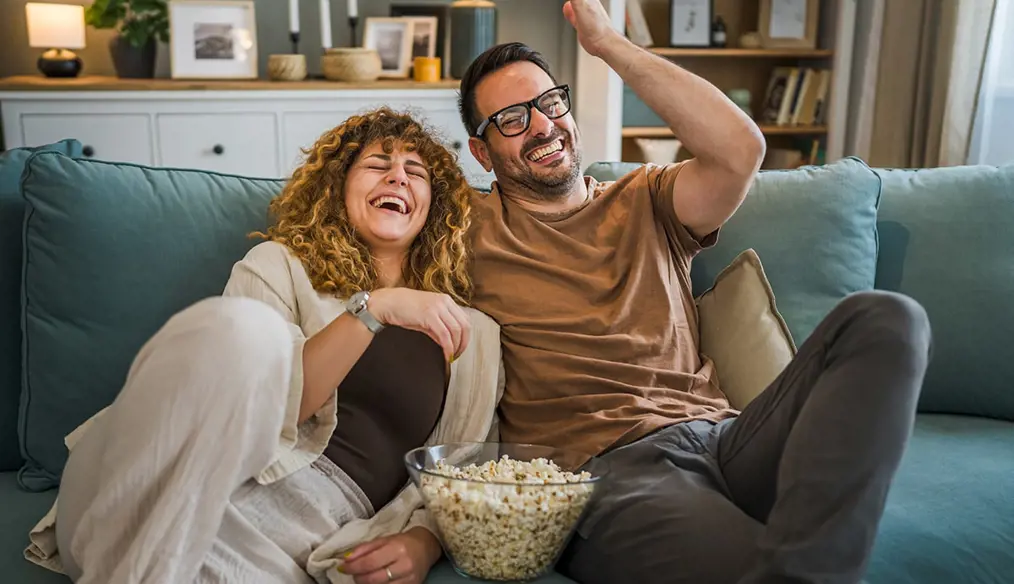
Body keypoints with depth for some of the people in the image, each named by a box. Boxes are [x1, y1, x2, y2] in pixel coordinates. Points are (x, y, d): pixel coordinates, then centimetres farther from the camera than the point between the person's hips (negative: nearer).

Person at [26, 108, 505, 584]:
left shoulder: (473, 334, 20)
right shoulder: (279, 265, 14)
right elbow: (265, 405, -3)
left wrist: (422, 545, -5)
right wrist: (373, 308, -13)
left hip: (321, 537, -1)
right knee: (242, 325, -32)